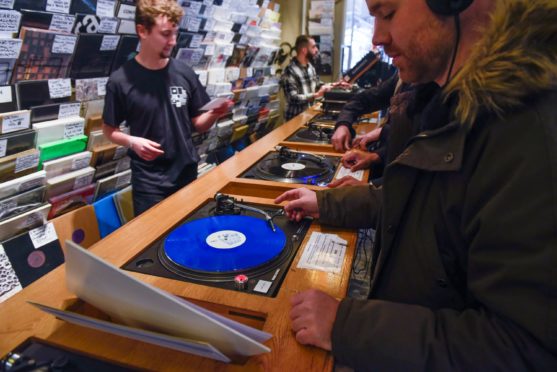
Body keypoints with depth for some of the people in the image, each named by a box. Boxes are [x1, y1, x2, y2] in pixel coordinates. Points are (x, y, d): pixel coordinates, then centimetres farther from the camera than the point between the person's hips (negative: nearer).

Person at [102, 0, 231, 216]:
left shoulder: (184, 73, -2)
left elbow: (197, 124, 4)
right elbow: (109, 129, 0)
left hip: (187, 174, 3)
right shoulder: (120, 80, -9)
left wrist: (214, 114, -16)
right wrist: (132, 141, -19)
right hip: (148, 181, -3)